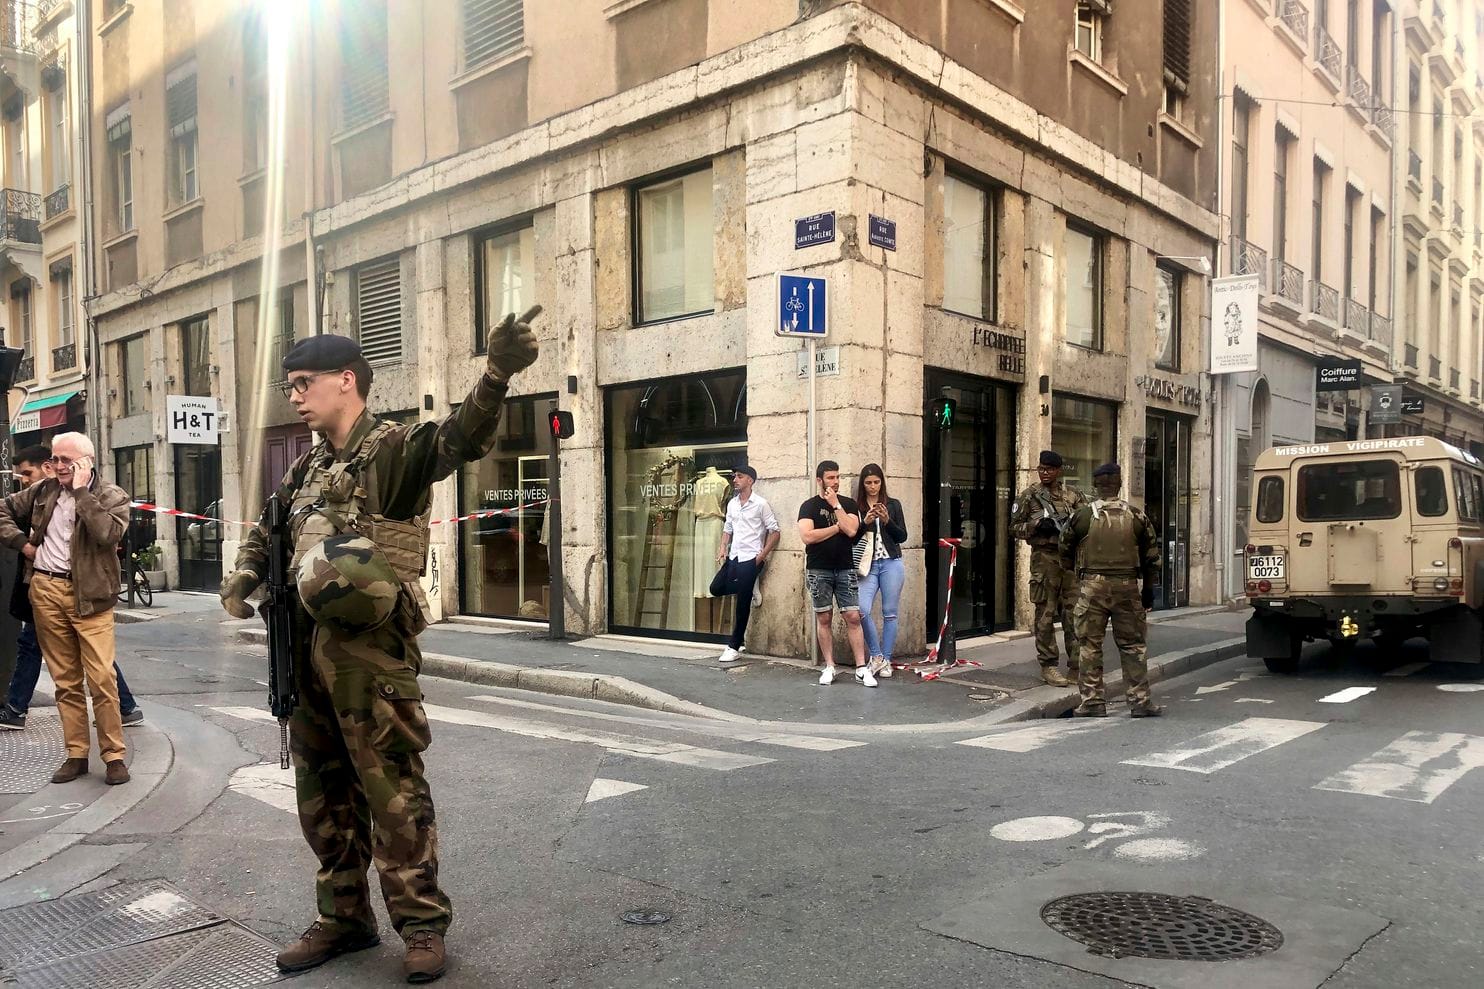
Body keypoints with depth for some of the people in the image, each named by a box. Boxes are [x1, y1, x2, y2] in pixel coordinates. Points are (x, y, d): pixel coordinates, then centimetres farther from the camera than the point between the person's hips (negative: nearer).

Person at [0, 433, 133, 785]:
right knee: (65, 680, 10)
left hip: (89, 596, -4)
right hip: (46, 591, 5)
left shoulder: (112, 496, -2)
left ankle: (114, 756, -1)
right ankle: (76, 754, 17)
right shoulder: (43, 491, 11)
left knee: (101, 678, -10)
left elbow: (107, 534, -20)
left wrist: (82, 491, -15)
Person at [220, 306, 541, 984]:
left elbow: (458, 440, -30)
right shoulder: (307, 468, 15)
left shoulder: (392, 449, -9)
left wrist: (496, 376, -49)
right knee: (322, 794, 16)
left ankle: (422, 923, 14)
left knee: (392, 788, -1)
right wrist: (243, 574, 11)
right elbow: (268, 529, 32)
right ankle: (344, 917, 32)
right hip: (308, 648, 8)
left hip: (371, 649, -8)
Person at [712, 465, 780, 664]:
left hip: (750, 559, -7)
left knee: (742, 604, -3)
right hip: (733, 557, 7)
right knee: (716, 588, 4)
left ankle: (734, 647, 5)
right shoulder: (731, 504, 10)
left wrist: (762, 555, -13)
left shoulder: (761, 504, -9)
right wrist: (723, 548, 2)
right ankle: (747, 590, 25)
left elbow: (774, 531, -8)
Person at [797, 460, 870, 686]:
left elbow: (851, 530, -10)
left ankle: (861, 668, -2)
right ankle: (829, 667, 12)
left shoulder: (848, 504, 8)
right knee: (823, 618, 4)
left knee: (853, 617, -4)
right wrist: (837, 527, -6)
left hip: (845, 569, 1)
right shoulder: (809, 506, 1)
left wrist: (835, 505, -9)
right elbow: (807, 536, -14)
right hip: (819, 571, -1)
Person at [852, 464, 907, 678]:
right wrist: (865, 522, -15)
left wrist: (887, 520, -11)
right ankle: (876, 655, 3)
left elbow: (902, 537, 4)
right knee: (862, 609, -15)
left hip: (891, 564, 1)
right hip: (868, 565, -1)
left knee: (889, 613, 3)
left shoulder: (893, 504, 8)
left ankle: (886, 659, 14)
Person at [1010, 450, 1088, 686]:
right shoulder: (1029, 495, 2)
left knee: (1074, 613, 6)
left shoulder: (1074, 494, 9)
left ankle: (1077, 665, 14)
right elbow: (1015, 527, 3)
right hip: (1045, 558, -3)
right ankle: (1048, 665, 9)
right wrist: (1037, 525, -14)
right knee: (1046, 614, 1)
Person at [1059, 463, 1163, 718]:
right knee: (1133, 645, 10)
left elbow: (1066, 551, 6)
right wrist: (1148, 589, 17)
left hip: (1093, 585, -1)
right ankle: (1140, 700, 12)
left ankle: (1093, 701, 8)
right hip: (1127, 586, 1)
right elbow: (1151, 556, 7)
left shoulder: (1083, 516, -3)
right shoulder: (1136, 517, 1)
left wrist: (1074, 570, 27)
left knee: (1090, 645, 6)